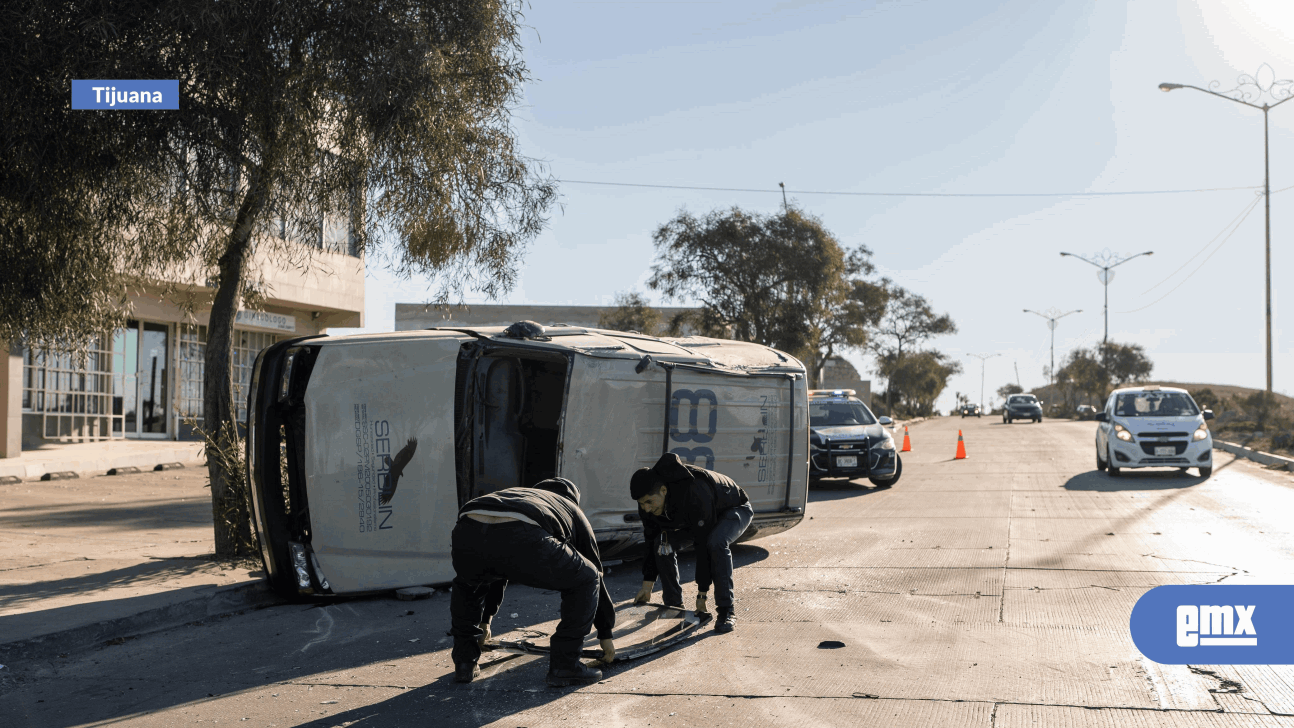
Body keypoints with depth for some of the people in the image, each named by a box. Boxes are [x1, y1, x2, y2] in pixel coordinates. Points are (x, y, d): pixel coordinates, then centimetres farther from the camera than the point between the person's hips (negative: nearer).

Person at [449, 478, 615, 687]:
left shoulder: (512, 494, 48)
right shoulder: (573, 511, 39)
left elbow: (497, 574, 57)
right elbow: (595, 572, 44)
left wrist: (485, 619, 68)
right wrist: (605, 634, 54)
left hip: (466, 535, 5)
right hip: (522, 541, -4)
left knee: (467, 583, 41)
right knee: (584, 580, 22)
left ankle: (465, 662, 33)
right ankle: (564, 665, 20)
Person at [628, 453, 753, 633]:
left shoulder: (694, 495, -44)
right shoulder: (648, 505, -21)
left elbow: (704, 545, -39)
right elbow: (651, 543, -9)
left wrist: (702, 595, -35)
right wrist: (647, 586, -12)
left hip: (735, 510, -6)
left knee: (716, 543, -37)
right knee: (663, 543, -17)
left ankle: (726, 612, -25)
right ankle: (674, 606, -2)